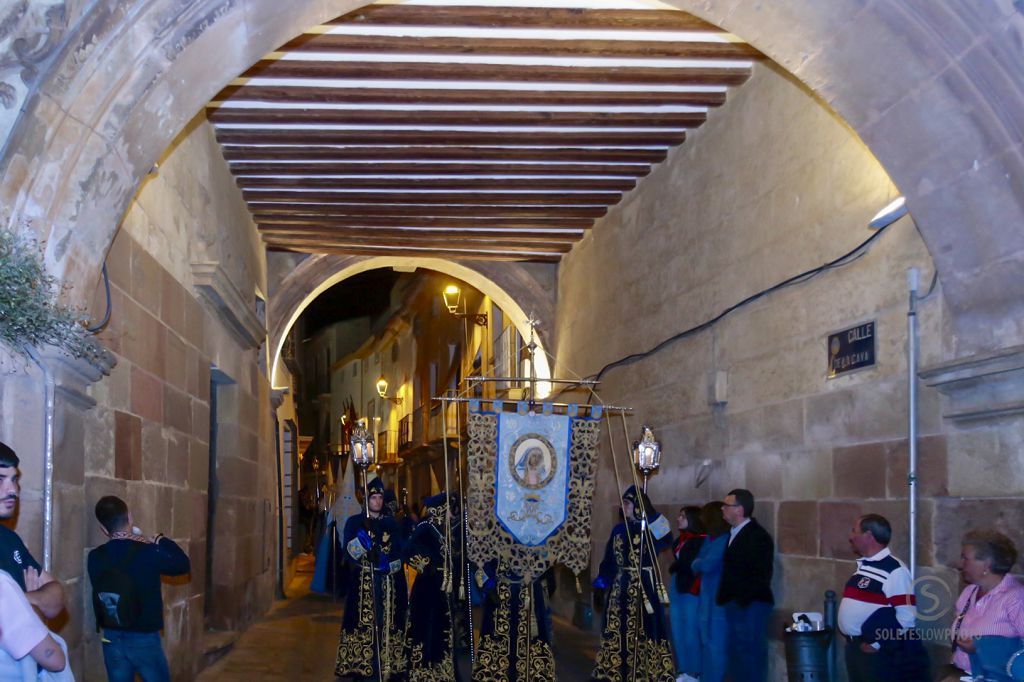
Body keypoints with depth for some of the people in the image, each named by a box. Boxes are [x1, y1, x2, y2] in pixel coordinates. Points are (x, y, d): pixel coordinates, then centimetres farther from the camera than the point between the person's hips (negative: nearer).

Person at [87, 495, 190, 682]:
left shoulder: (95, 557, -6)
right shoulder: (147, 552, -16)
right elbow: (183, 565, -2)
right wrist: (162, 541, 11)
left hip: (112, 638, 3)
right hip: (144, 639, -3)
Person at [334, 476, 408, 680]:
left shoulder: (391, 524, 11)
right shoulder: (354, 522, 4)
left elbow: (401, 551, 5)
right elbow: (349, 551, -8)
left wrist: (387, 564, -13)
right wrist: (364, 533, -23)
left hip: (388, 582, 2)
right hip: (363, 583, -2)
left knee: (387, 622, -1)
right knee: (363, 623, -7)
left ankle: (389, 664, 4)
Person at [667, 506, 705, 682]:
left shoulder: (701, 540, -12)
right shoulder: (679, 540, 14)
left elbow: (693, 566, -14)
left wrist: (674, 568, -3)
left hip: (691, 590, -9)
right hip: (676, 588, 9)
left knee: (691, 633, -4)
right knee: (678, 632, 11)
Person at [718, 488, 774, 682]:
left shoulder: (758, 536, -13)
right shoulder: (733, 533, 12)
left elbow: (761, 575, -17)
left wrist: (744, 600, -17)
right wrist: (724, 597, 9)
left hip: (750, 606, -8)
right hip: (734, 605, 8)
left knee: (750, 654, -3)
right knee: (734, 652, 12)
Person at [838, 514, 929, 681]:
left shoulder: (895, 570, -15)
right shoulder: (863, 566, 12)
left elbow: (907, 616, -19)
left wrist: (878, 645, -17)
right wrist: (852, 642, 12)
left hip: (878, 653, -8)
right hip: (854, 648, 8)